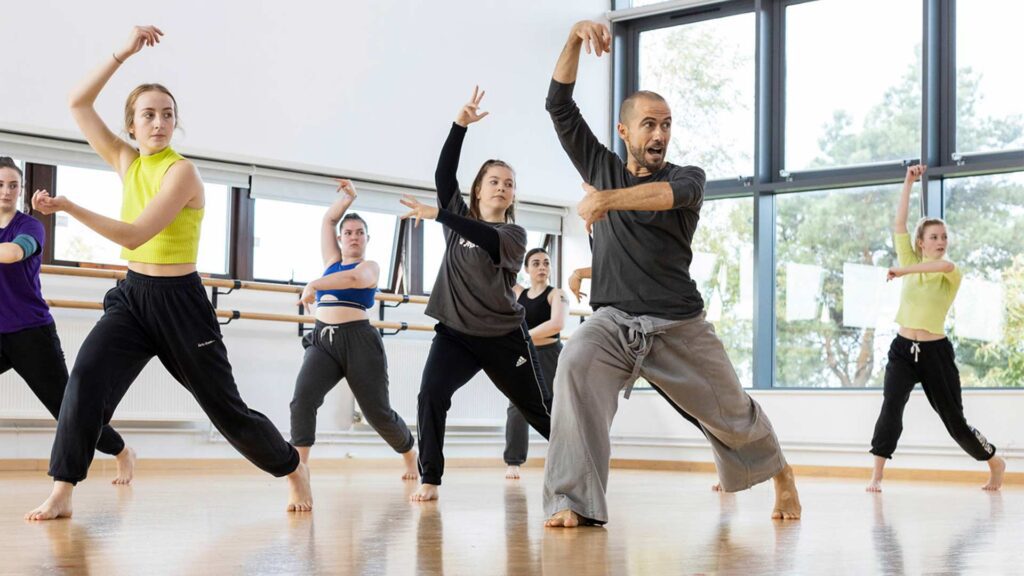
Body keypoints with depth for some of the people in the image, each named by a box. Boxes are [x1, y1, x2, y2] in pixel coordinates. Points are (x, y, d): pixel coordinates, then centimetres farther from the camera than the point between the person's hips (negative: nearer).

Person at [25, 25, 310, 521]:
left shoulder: (181, 171, -14)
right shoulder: (126, 162, 5)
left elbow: (136, 234, -23)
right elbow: (78, 103, 4)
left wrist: (68, 208, -28)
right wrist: (124, 53, -3)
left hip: (179, 300, -5)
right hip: (132, 295, 5)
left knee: (225, 407, 4)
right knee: (86, 377, -21)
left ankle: (293, 468, 27)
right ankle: (62, 494, -20)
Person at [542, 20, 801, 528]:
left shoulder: (687, 177, 1)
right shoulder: (601, 166, 8)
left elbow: (669, 194, -25)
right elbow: (560, 105, 1)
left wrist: (606, 200, -37)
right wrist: (575, 38, -12)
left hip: (679, 327, 0)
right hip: (613, 320, 0)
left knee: (731, 412, 12)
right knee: (574, 371, -32)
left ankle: (781, 474, 44)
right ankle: (572, 502, -30)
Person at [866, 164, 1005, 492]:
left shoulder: (953, 275, -5)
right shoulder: (910, 262, 5)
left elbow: (946, 264, -31)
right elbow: (899, 224, -3)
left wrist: (904, 271, -31)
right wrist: (909, 182, -8)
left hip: (936, 352, -2)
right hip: (902, 349, 2)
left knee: (954, 420, 6)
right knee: (891, 406, -21)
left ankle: (995, 462, 32)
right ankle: (877, 475, -18)